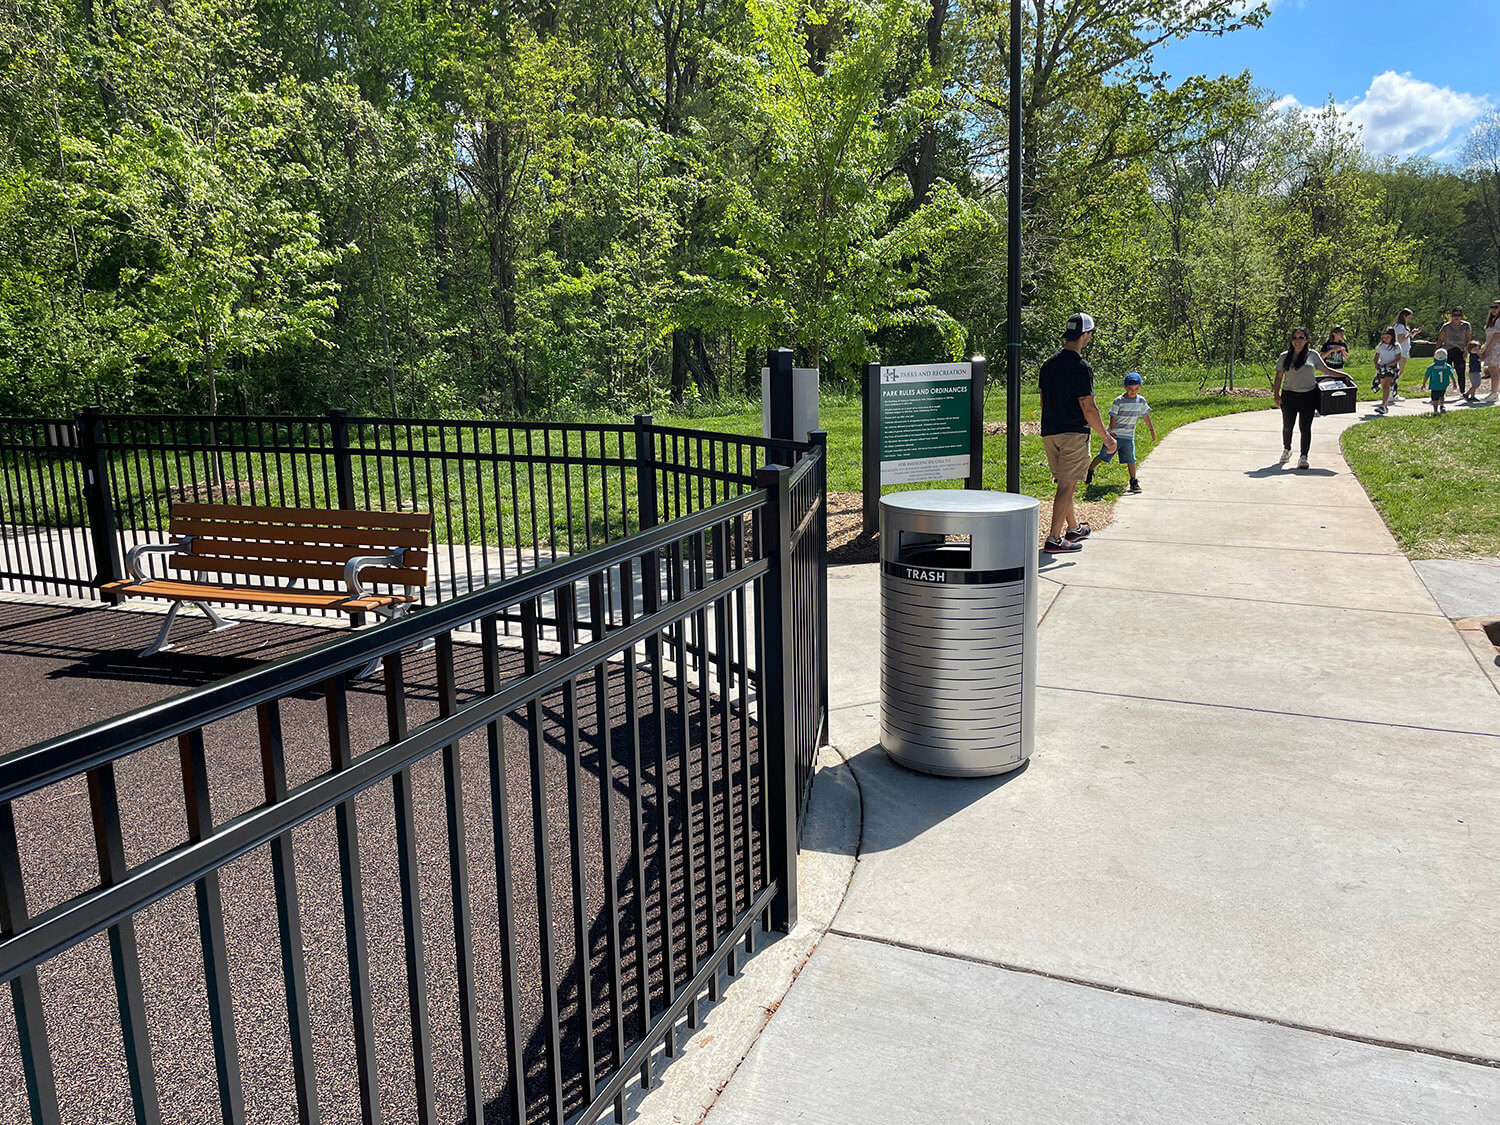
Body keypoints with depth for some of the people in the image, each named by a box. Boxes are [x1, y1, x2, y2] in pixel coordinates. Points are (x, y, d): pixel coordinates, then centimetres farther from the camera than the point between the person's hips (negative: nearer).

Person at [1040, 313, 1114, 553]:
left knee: (1065, 483, 19)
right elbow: (1088, 409, -15)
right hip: (1074, 433, -8)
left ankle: (1073, 528, 33)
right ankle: (1054, 539, -8)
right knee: (1067, 485, -5)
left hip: (1049, 433, 8)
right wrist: (1107, 437, -6)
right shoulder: (1081, 367, -13)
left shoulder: (1048, 364, 10)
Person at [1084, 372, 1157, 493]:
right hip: (1115, 434, -3)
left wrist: (1152, 430, 17)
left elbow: (1146, 416, 14)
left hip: (1129, 436, 3)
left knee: (1130, 459, -5)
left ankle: (1134, 482, 0)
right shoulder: (1119, 401, -11)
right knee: (1103, 456, 4)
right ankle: (1090, 471, 24)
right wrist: (1113, 433, -17)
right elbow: (1113, 418, -11)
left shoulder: (1141, 401, 3)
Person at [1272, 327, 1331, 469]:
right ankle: (1286, 450, 34)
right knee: (1287, 426, 10)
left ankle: (1304, 457, -4)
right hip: (1289, 396, 1)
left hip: (1308, 397, -1)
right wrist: (1276, 394, -1)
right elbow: (1279, 377, 8)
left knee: (1305, 427, -7)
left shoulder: (1313, 355, 7)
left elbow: (1325, 369, 13)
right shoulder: (1285, 356, 7)